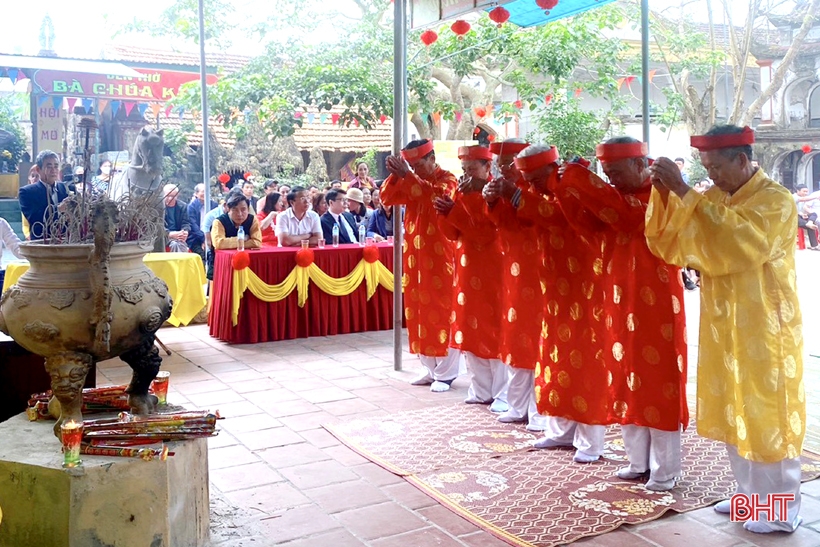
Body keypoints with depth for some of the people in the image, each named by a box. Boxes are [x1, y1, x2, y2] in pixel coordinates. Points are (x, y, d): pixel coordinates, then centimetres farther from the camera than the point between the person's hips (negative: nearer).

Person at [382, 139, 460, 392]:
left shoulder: (447, 179, -6)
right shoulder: (410, 181, 13)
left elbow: (436, 195, -27)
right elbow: (387, 199, 4)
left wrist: (407, 175, -27)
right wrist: (395, 175, -12)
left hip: (439, 256, -7)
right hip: (414, 255, 7)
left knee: (441, 311, -2)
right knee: (419, 310, 9)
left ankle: (446, 372, 5)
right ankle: (430, 368, 19)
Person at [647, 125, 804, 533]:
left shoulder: (775, 200, -13)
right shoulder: (715, 200, 8)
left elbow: (733, 241, -32)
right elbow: (670, 246, 1)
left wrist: (685, 192, -32)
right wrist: (664, 195, -13)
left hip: (763, 331, -7)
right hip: (724, 329, 7)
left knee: (767, 418, 2)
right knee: (735, 416, 15)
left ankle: (782, 510, 16)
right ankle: (752, 494, 29)